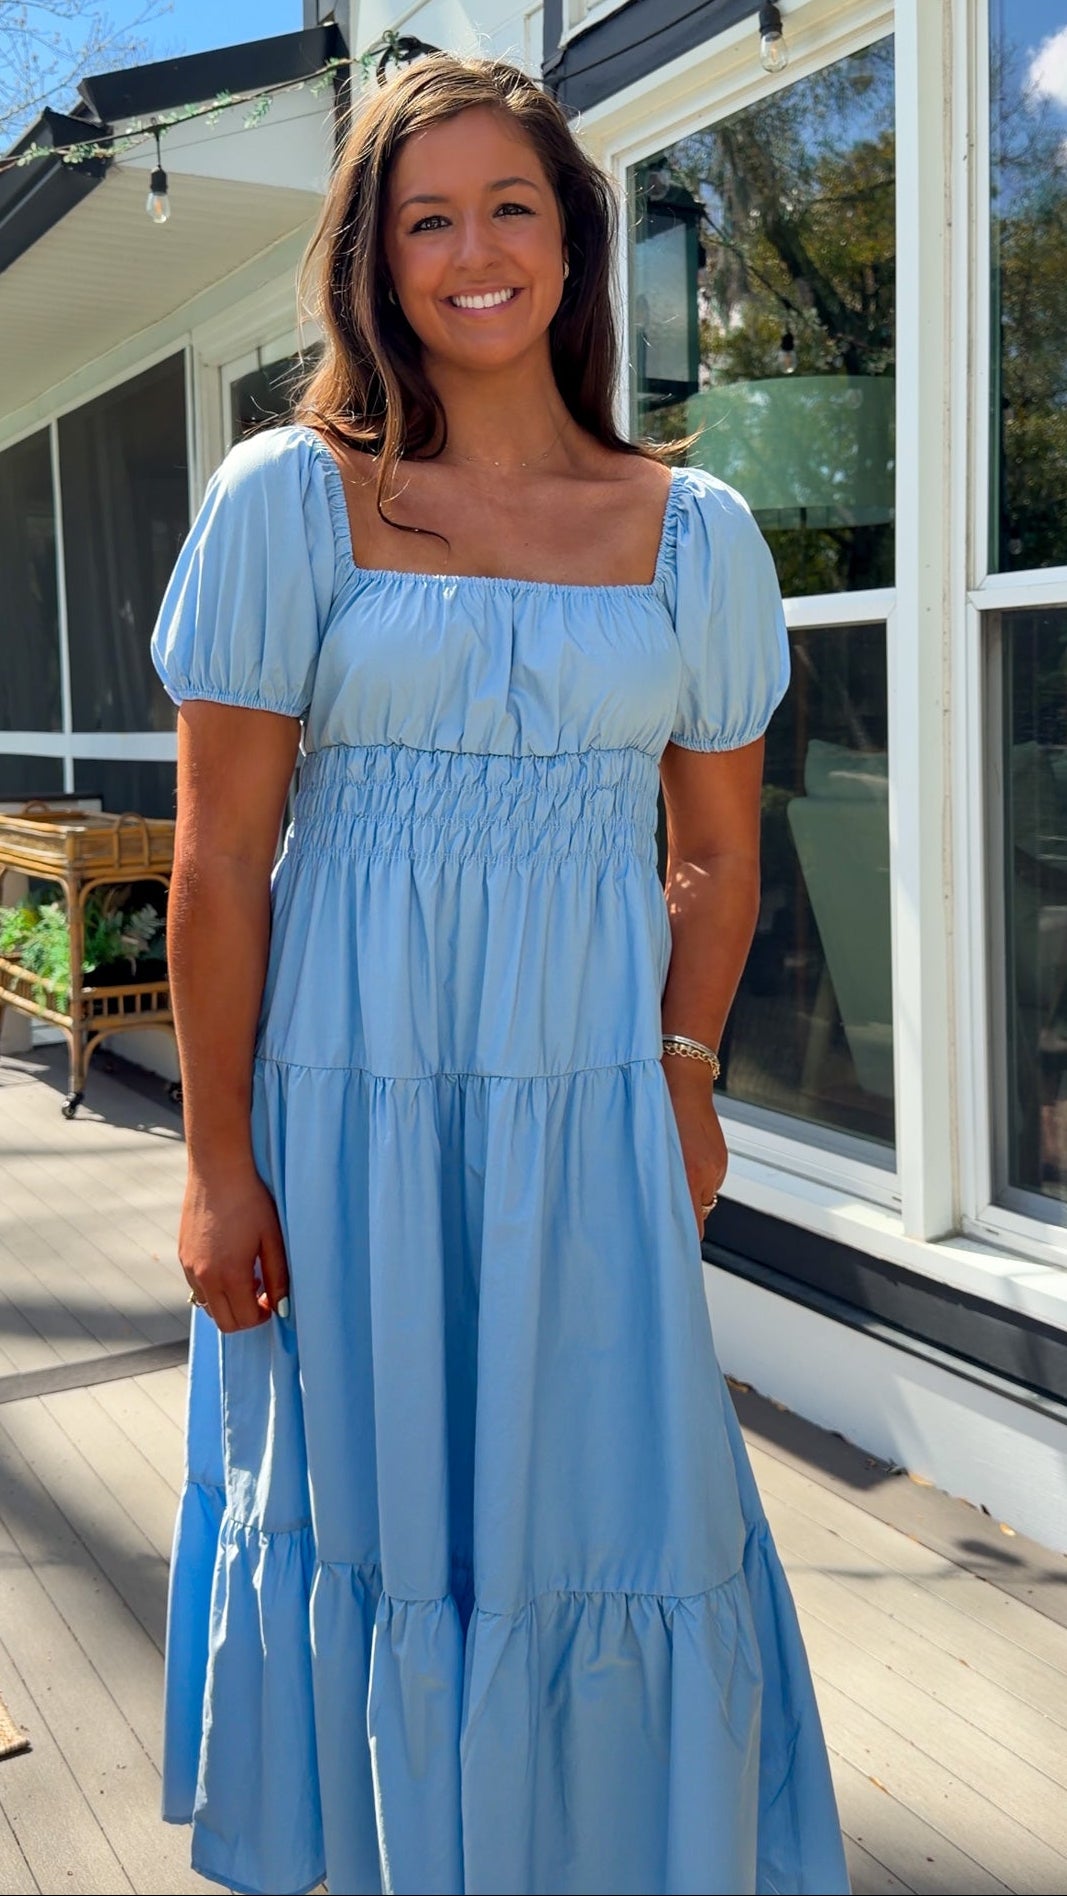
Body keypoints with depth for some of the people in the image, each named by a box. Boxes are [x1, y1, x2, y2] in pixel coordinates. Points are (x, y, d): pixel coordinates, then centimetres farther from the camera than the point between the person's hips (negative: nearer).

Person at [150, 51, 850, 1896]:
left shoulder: (693, 530, 3)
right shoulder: (288, 500, -3)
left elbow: (718, 857, 10)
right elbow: (218, 861, -5)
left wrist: (681, 1078, 4)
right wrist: (218, 1160, -6)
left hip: (595, 1110, 2)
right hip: (351, 1100, -1)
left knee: (615, 1517, 10)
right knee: (375, 1510, 12)